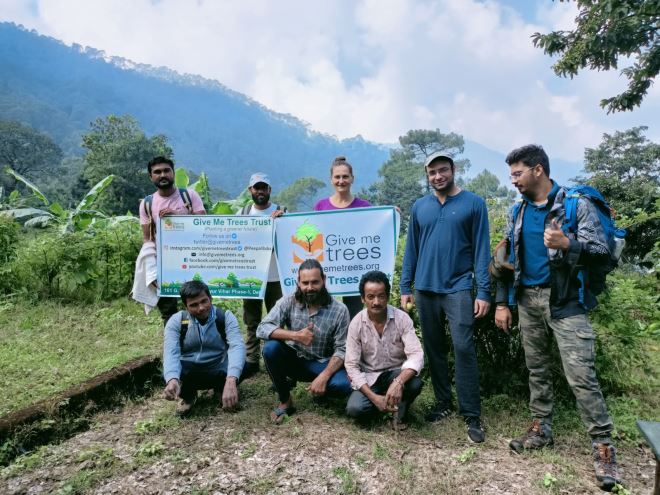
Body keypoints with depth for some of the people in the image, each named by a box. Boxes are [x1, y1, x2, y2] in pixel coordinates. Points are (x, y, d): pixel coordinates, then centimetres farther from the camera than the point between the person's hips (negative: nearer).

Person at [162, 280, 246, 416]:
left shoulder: (225, 317, -13)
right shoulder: (176, 321, -10)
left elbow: (237, 346, -28)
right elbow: (171, 352, -24)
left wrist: (231, 381, -47)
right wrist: (172, 379, -47)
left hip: (217, 369, -1)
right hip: (188, 371, 1)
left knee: (241, 365, -32)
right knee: (169, 373, -32)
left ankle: (223, 389, 5)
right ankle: (188, 396, 5)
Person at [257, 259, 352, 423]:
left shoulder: (339, 310, -16)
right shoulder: (288, 302, -12)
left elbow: (341, 350, -15)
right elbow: (262, 329, -20)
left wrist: (324, 376, -30)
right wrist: (295, 335, -33)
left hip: (323, 364, -1)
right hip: (295, 360, 2)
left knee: (343, 385, -31)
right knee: (270, 347, -28)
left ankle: (322, 390, 8)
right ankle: (285, 401, -7)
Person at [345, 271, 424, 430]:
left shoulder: (402, 318, -16)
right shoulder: (356, 324, -14)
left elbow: (416, 355, -24)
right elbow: (351, 365, -13)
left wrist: (398, 382, -43)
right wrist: (374, 397, -25)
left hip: (396, 373, -1)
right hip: (369, 378, 1)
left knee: (415, 383, -34)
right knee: (354, 409, -26)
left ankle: (399, 409, 1)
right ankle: (383, 402, 8)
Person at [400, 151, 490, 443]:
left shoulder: (473, 203, -1)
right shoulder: (419, 207, 9)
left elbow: (481, 249, -4)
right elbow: (411, 249, 11)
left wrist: (483, 291, -9)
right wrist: (405, 288, 6)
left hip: (458, 288, -4)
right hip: (425, 289, 4)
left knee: (463, 348, -8)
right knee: (434, 349, 11)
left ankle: (471, 415, 4)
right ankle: (443, 403, 26)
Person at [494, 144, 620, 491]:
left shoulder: (576, 204, -7)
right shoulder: (517, 213, 9)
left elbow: (601, 252, -10)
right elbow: (507, 260, 12)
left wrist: (567, 244, -30)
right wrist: (501, 302, 6)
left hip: (565, 302, -5)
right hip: (527, 301, 5)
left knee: (580, 375, -6)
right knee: (537, 369, 13)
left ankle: (603, 445, 8)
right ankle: (541, 429, 27)